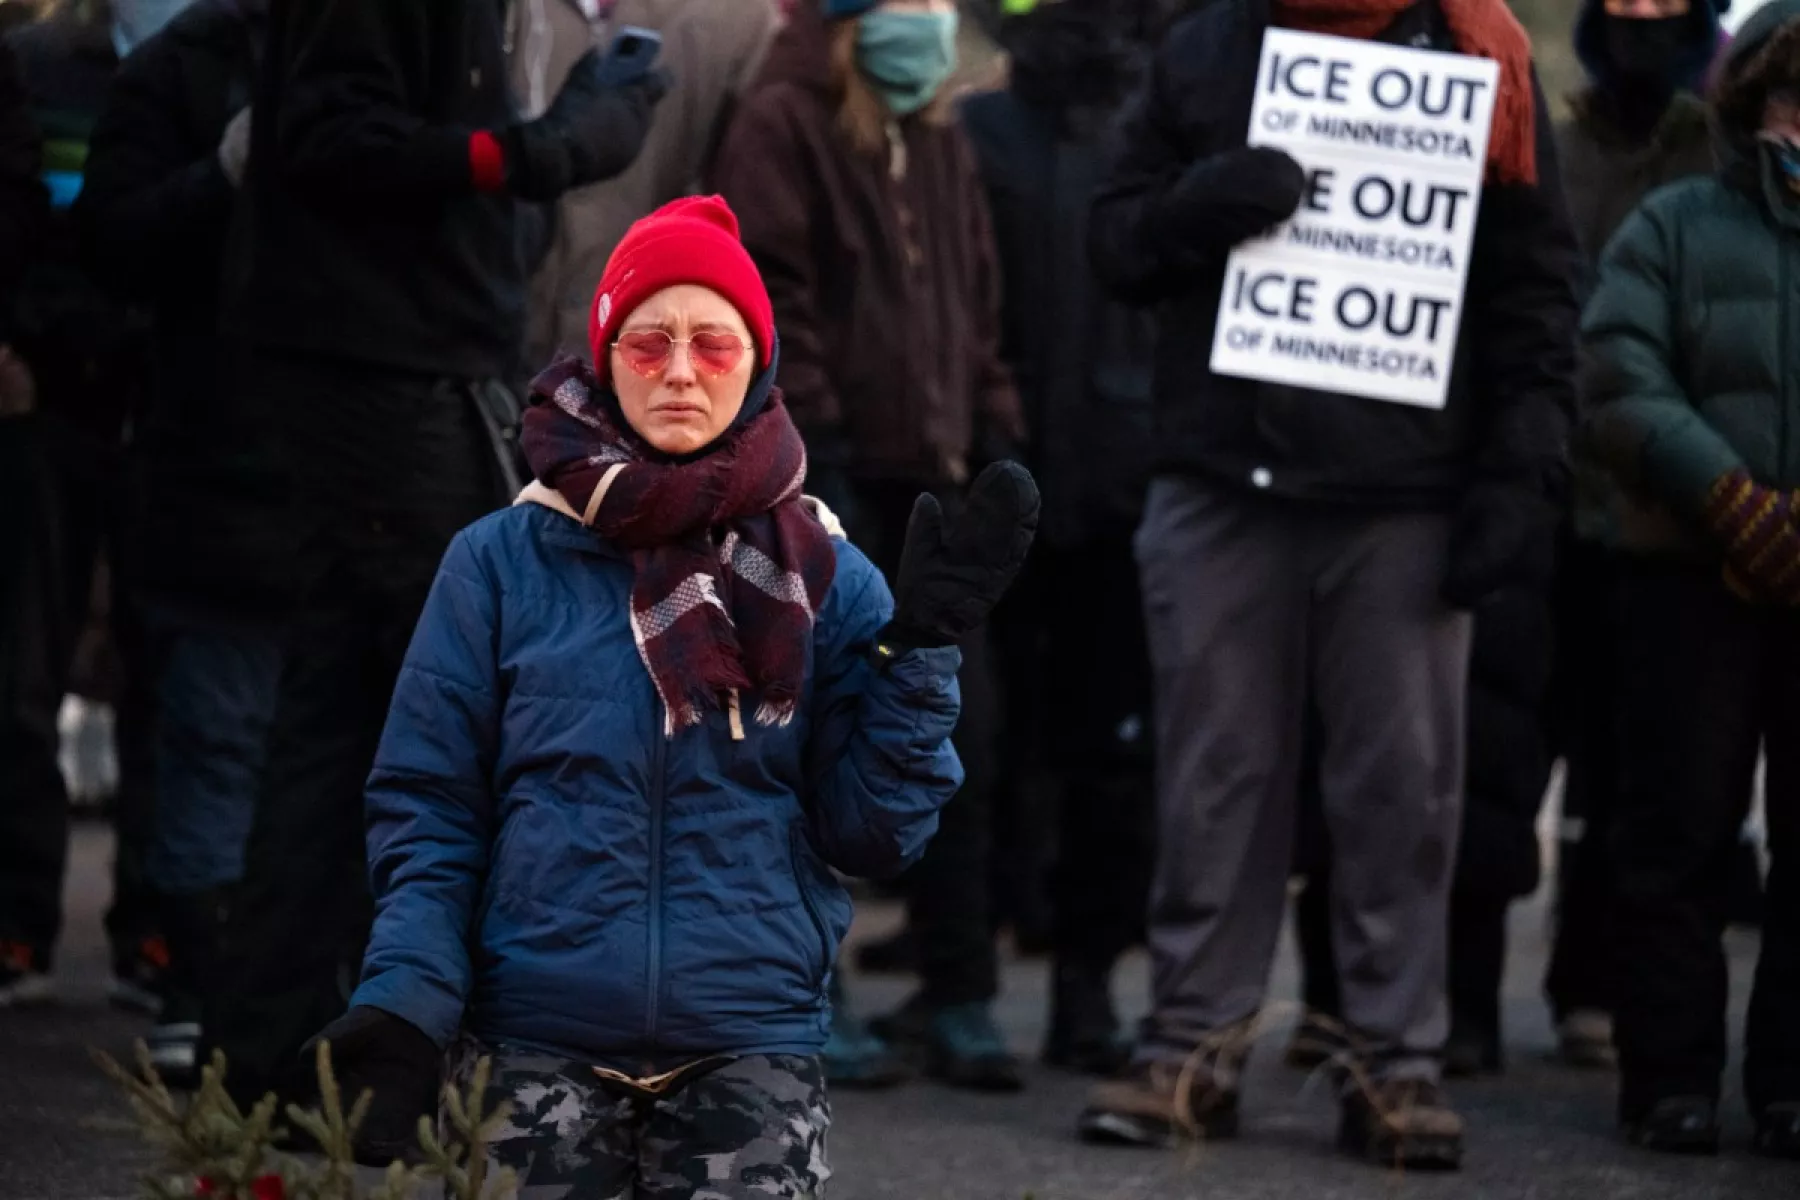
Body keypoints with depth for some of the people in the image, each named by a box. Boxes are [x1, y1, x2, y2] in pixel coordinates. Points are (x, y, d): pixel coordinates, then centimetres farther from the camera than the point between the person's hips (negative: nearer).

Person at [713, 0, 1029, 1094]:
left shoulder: (944, 143, 16)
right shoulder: (785, 126, -7)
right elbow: (765, 297, -12)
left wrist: (994, 432, 12)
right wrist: (809, 439, -16)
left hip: (929, 473, 7)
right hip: (832, 476, -7)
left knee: (963, 736, 5)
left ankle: (959, 995, 11)